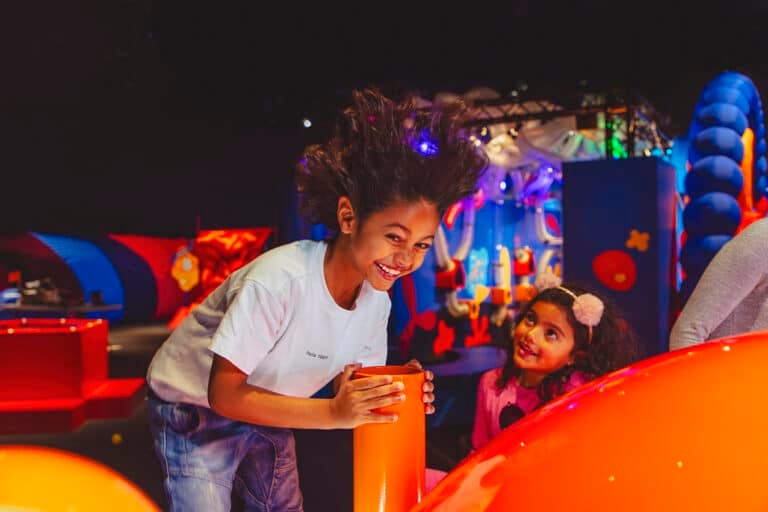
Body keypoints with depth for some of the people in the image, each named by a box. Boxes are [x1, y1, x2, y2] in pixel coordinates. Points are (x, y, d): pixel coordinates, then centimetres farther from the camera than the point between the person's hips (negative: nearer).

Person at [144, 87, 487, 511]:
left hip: (266, 415, 6)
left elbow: (349, 384, -3)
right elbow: (224, 395, -31)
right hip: (195, 410, -6)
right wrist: (333, 413, -39)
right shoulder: (280, 278, -35)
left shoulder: (377, 300, -14)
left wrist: (396, 397, -24)